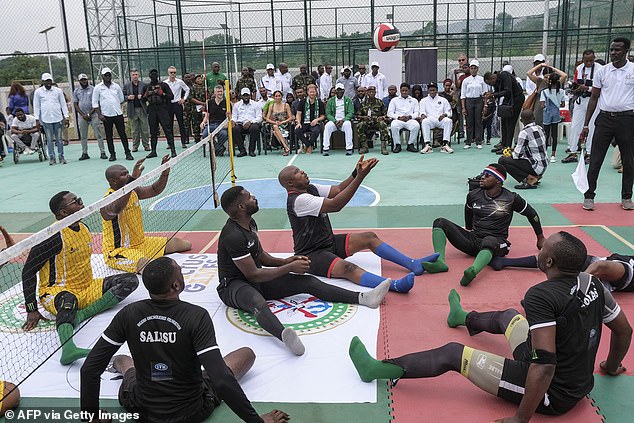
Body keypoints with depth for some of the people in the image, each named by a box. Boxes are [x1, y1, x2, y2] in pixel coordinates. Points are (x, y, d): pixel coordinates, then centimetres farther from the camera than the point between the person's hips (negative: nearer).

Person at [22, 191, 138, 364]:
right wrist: (31, 310, -17)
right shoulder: (55, 236, -17)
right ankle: (68, 347, -66)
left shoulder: (84, 228, 6)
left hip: (87, 288, 7)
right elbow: (28, 270, -15)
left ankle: (81, 314, -24)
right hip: (56, 291, -7)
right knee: (68, 300, -42)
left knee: (131, 280, -8)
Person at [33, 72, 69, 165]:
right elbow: (36, 106, 6)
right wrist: (37, 119, 1)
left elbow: (63, 104, 8)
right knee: (49, 139, 2)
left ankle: (61, 157, 10)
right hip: (46, 119, 0)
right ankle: (52, 157, 8)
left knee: (59, 138, 4)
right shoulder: (38, 92, 4)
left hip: (58, 118, 1)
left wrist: (65, 117, 1)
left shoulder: (58, 91, 5)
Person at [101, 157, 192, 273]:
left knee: (185, 244, 14)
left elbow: (155, 190, 12)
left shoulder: (132, 191, 4)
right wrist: (133, 179, -54)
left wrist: (165, 172, -7)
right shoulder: (108, 201, -22)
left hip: (141, 243, 10)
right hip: (118, 251, -10)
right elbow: (117, 209, -45)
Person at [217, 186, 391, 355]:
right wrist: (290, 268, -16)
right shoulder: (233, 236, -24)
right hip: (233, 285, -9)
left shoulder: (250, 223, 7)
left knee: (309, 282, -4)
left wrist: (286, 261, 1)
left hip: (256, 279, 9)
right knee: (257, 301, -45)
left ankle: (363, 298, -9)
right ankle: (284, 335, -75)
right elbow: (253, 275, -23)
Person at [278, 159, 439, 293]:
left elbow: (337, 190, 3)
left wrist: (356, 173, -14)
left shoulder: (310, 189, 7)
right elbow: (335, 205, -31)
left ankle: (414, 264, -2)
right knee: (347, 268, -34)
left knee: (369, 237, 2)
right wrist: (360, 177, -33)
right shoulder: (298, 200, -23)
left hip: (329, 242, 10)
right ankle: (394, 285, -56)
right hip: (311, 254, -10)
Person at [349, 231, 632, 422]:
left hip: (552, 394, -8)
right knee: (508, 316, 27)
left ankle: (378, 369, 10)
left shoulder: (541, 296, -30)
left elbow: (544, 364, -35)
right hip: (580, 386, 8)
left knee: (453, 353, -2)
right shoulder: (592, 283, -4)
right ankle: (464, 318, 61)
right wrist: (611, 368, 28)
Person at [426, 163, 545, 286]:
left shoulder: (511, 199, -3)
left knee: (488, 242, -43)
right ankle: (440, 261, -34)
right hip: (472, 239, 5)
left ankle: (473, 271, -71)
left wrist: (540, 239, 19)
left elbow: (532, 214, 11)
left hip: (495, 241, -5)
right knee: (440, 222, -13)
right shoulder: (473, 195, 6)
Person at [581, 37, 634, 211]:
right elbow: (594, 98, 10)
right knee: (595, 160, -2)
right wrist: (586, 125, 6)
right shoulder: (602, 71, 6)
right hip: (605, 118, 1)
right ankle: (589, 196, 5)